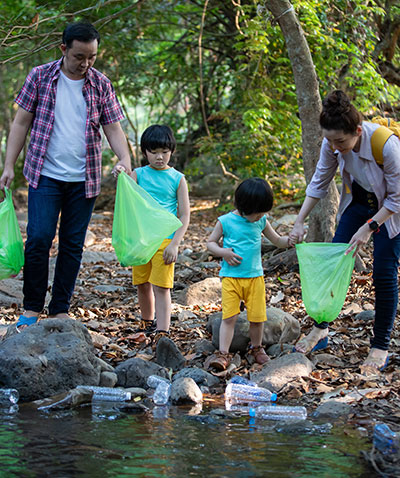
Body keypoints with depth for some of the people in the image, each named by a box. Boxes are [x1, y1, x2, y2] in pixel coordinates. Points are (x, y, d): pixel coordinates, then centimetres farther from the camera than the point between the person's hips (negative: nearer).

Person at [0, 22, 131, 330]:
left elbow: (114, 128, 3)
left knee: (73, 245, 5)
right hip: (46, 175, -2)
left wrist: (125, 159, -16)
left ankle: (60, 310, 15)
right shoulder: (40, 77, 0)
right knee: (39, 238, -10)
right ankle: (32, 308, 4)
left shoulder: (101, 85, 3)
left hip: (84, 179, 2)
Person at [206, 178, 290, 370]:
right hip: (231, 276, -3)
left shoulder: (261, 222, 5)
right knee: (229, 316, -8)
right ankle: (223, 354, -5)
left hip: (255, 276, 3)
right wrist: (223, 252, -14)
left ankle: (256, 348, 27)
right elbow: (210, 242, 5)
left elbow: (277, 240, 16)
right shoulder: (226, 222, -5)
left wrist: (290, 240, -5)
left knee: (257, 317, 4)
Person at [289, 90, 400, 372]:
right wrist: (299, 222, -11)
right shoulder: (333, 144, -21)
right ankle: (321, 329, 16)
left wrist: (369, 227, -30)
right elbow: (319, 184, -6)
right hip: (358, 201, 5)